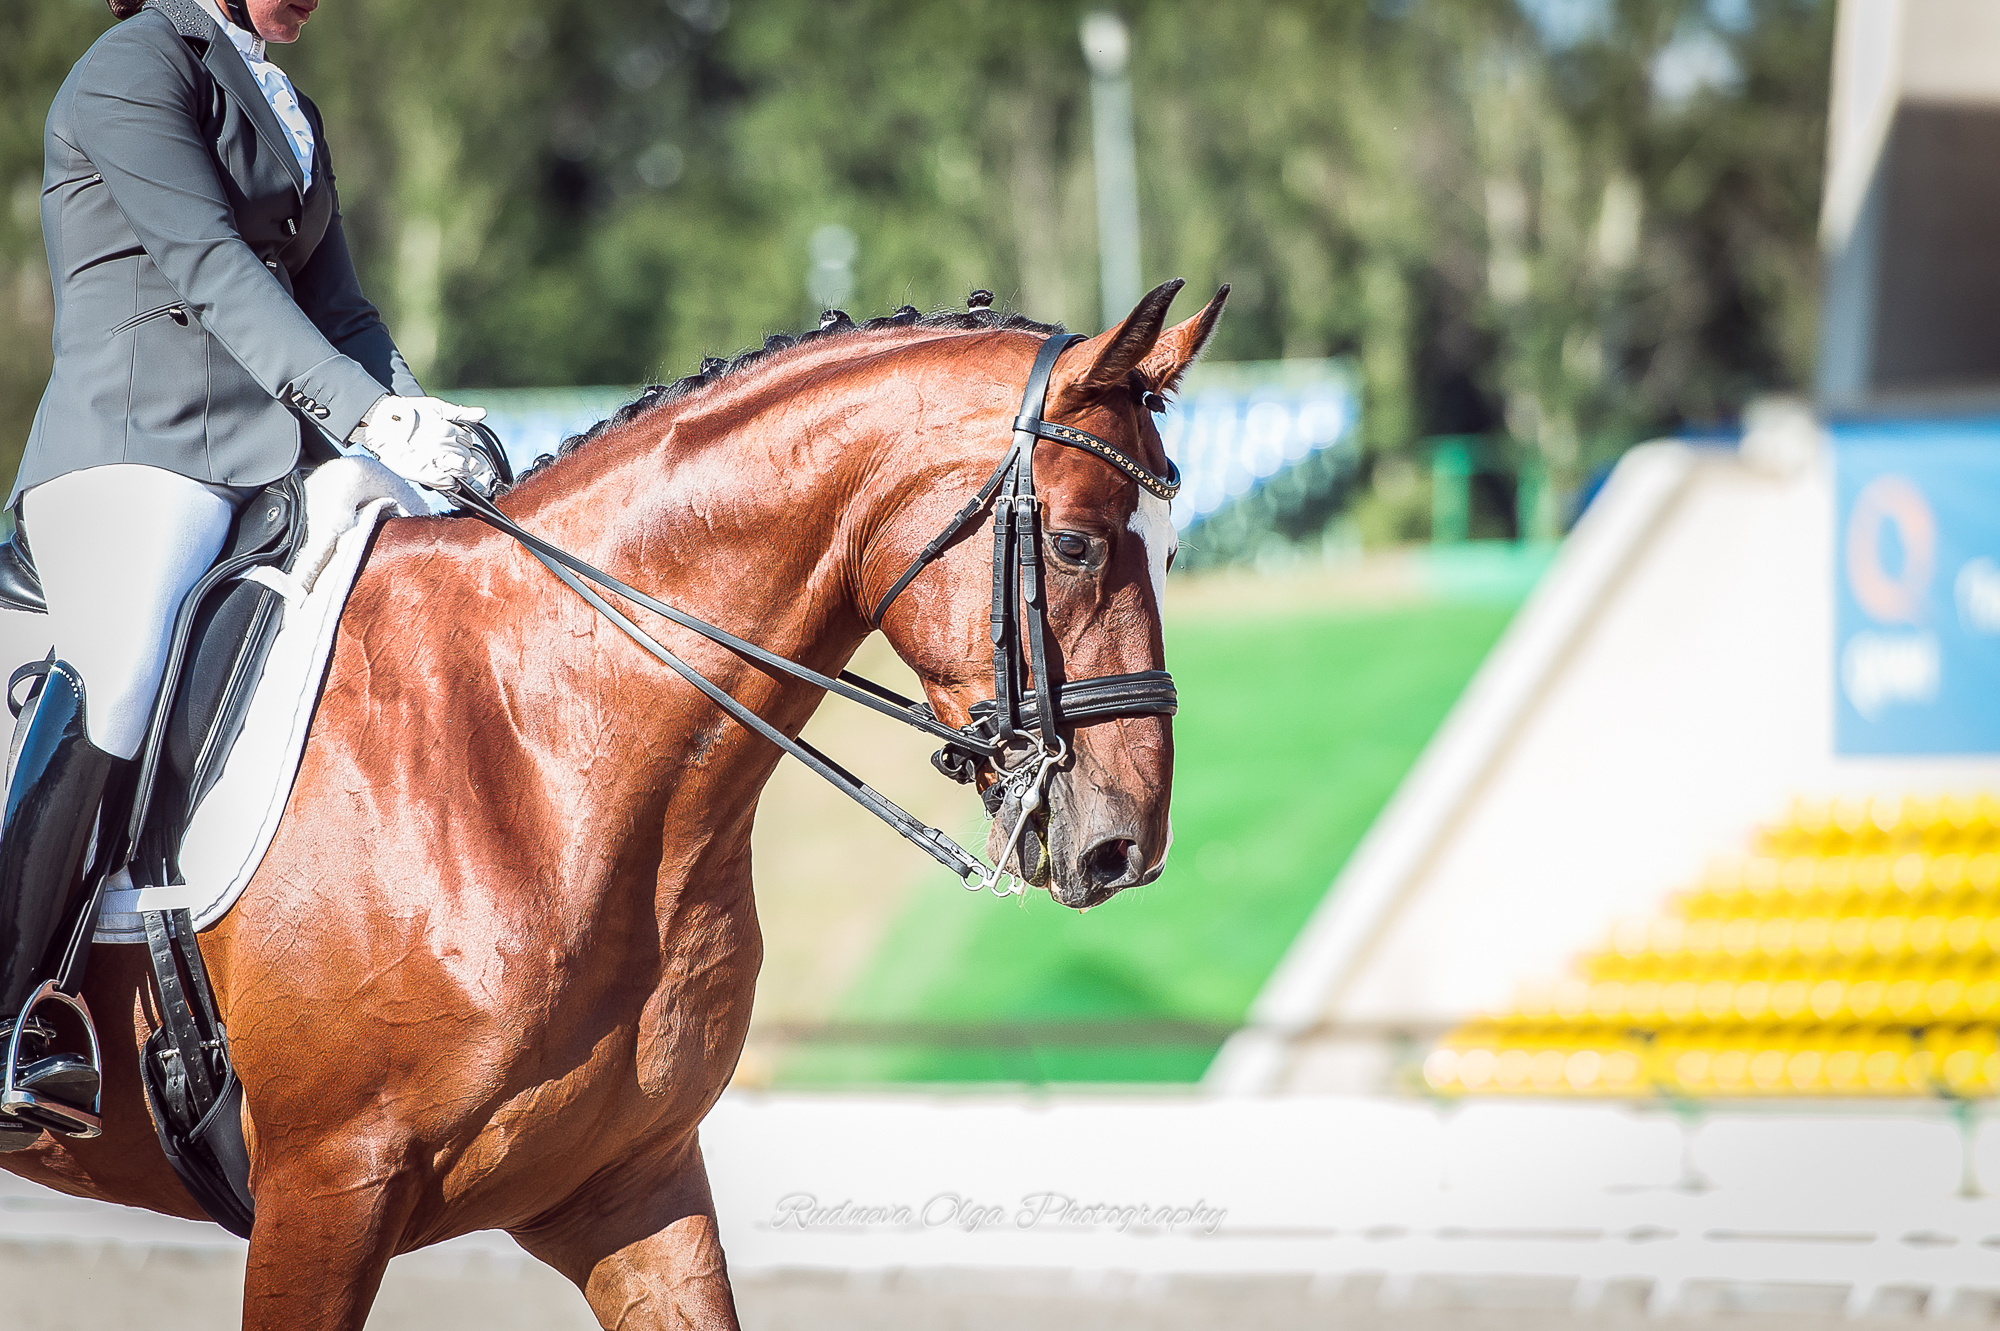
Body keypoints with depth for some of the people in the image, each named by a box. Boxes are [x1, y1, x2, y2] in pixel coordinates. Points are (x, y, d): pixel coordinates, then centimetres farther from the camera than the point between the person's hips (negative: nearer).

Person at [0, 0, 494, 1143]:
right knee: (120, 702, -27)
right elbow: (213, 267, -11)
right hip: (138, 446, -9)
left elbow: (338, 308, 21)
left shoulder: (292, 113, 26)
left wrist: (426, 431, 1)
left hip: (274, 467, 9)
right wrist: (371, 416, -20)